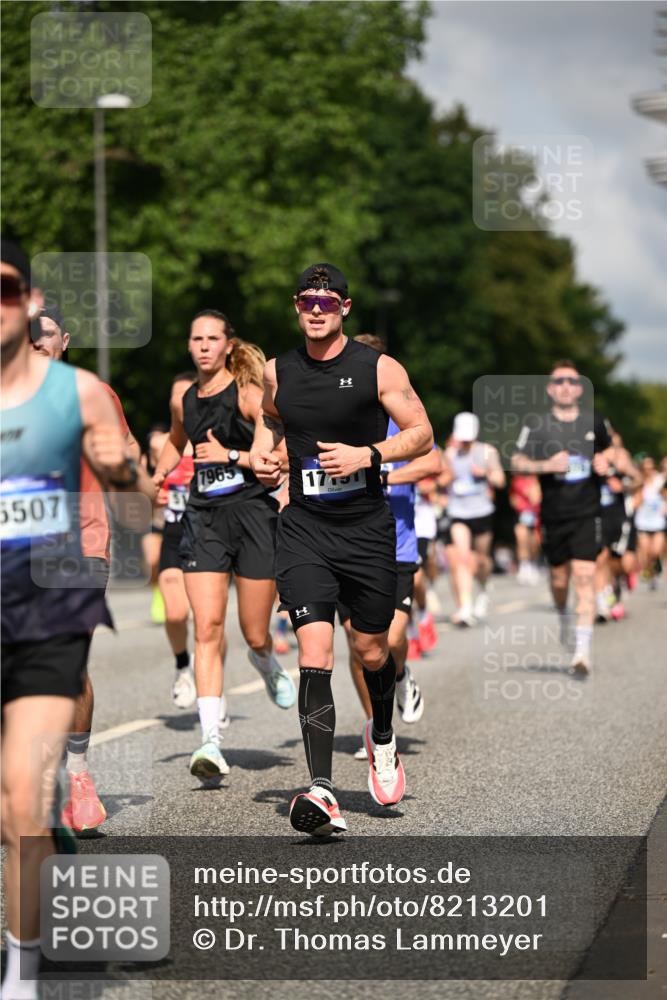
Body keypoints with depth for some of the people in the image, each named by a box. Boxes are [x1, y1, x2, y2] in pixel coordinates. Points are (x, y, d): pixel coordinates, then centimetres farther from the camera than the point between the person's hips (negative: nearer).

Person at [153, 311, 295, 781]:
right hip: (203, 518, 3)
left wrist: (231, 456, -17)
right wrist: (160, 475, 14)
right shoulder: (183, 400, 9)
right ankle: (212, 741, -15)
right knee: (207, 627, -12)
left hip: (253, 515, -3)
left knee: (255, 636, 5)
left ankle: (270, 669, 44)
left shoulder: (248, 394, -6)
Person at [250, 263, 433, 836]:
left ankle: (382, 736, 45)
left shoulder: (378, 368, -3)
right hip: (304, 529, 1)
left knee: (371, 650, 12)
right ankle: (322, 790, -19)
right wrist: (262, 455, 7)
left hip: (367, 527, -1)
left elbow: (421, 433, -1)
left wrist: (368, 454, -16)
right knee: (314, 652, -14)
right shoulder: (278, 371, 7)